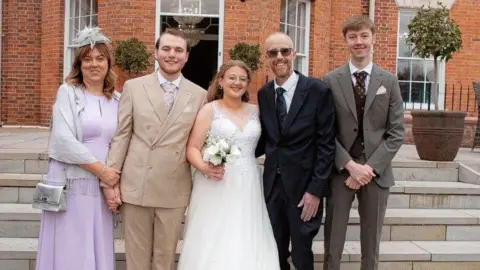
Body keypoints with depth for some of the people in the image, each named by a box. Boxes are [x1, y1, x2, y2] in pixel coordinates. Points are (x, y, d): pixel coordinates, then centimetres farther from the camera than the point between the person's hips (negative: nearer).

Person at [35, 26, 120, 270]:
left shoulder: (115, 99, 10)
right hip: (70, 185, -4)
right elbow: (64, 140, -12)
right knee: (68, 250, 3)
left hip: (101, 186, 4)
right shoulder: (68, 92, -2)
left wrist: (112, 175, -2)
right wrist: (100, 169, -12)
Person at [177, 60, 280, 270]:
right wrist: (203, 167, -22)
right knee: (213, 244, -2)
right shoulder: (209, 110, 0)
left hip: (248, 188, 3)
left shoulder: (255, 111, 11)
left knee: (246, 244, 3)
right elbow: (192, 148, -6)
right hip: (216, 185, -3)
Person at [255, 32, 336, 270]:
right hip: (272, 185, 4)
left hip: (304, 186, -4)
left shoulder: (318, 90, -9)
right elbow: (265, 139, 10)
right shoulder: (263, 94, 5)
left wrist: (316, 189, -15)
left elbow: (326, 145, -10)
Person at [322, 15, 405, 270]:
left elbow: (396, 133, 0)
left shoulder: (389, 81, 4)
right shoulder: (330, 80, 1)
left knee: (371, 242, 12)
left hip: (377, 171, 1)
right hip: (340, 171, -1)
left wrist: (370, 167, -11)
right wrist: (350, 165, -13)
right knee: (333, 241, 6)